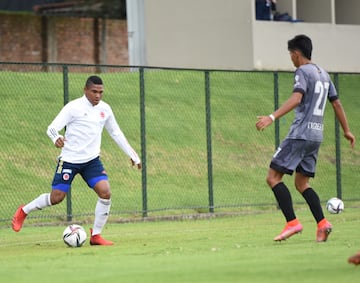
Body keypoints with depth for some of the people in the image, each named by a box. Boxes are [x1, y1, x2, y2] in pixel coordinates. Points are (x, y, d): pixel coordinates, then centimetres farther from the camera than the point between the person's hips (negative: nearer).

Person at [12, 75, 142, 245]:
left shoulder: (105, 109, 5)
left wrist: (133, 155, 18)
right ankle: (23, 212, 24)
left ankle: (96, 235, 0)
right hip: (69, 160, -4)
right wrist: (56, 139, -40)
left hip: (92, 160, 4)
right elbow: (52, 128, -16)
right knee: (56, 197, -4)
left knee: (105, 193, -14)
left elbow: (116, 134, 18)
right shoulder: (74, 107, -11)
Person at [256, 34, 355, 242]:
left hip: (300, 134, -9)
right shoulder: (323, 74, 19)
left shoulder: (303, 71, -7)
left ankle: (292, 222, -16)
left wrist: (272, 117, -32)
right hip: (317, 136, 9)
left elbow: (296, 99, -23)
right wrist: (347, 131, 33)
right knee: (302, 184, 13)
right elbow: (336, 103, 24)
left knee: (273, 177, -6)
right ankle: (322, 223, -4)